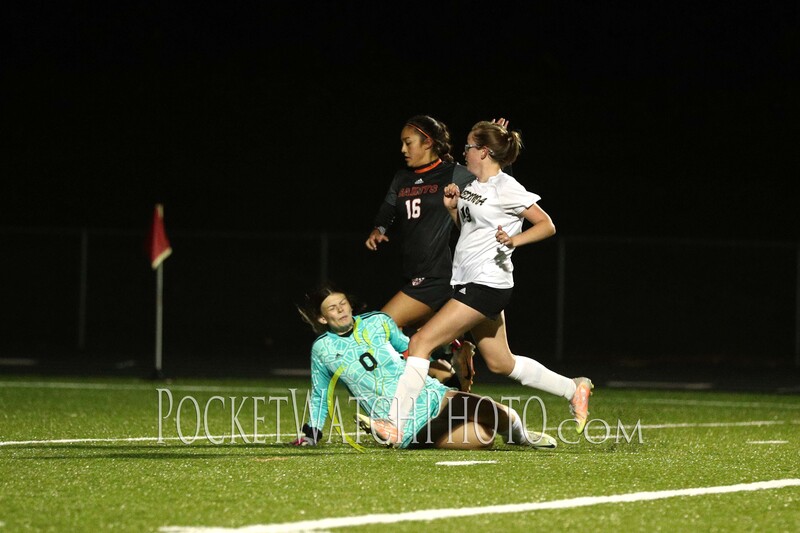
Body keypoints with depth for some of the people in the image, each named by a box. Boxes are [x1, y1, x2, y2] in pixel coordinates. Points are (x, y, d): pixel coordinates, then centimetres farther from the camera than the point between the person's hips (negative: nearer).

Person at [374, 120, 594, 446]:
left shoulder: (505, 188, -11)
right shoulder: (472, 187, 15)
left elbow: (546, 225, -9)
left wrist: (514, 240, -23)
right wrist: (451, 207, 9)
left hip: (486, 285, -10)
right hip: (469, 284, 10)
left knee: (421, 341, -16)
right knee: (501, 363, 16)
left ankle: (394, 424, -18)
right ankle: (574, 389, 28)